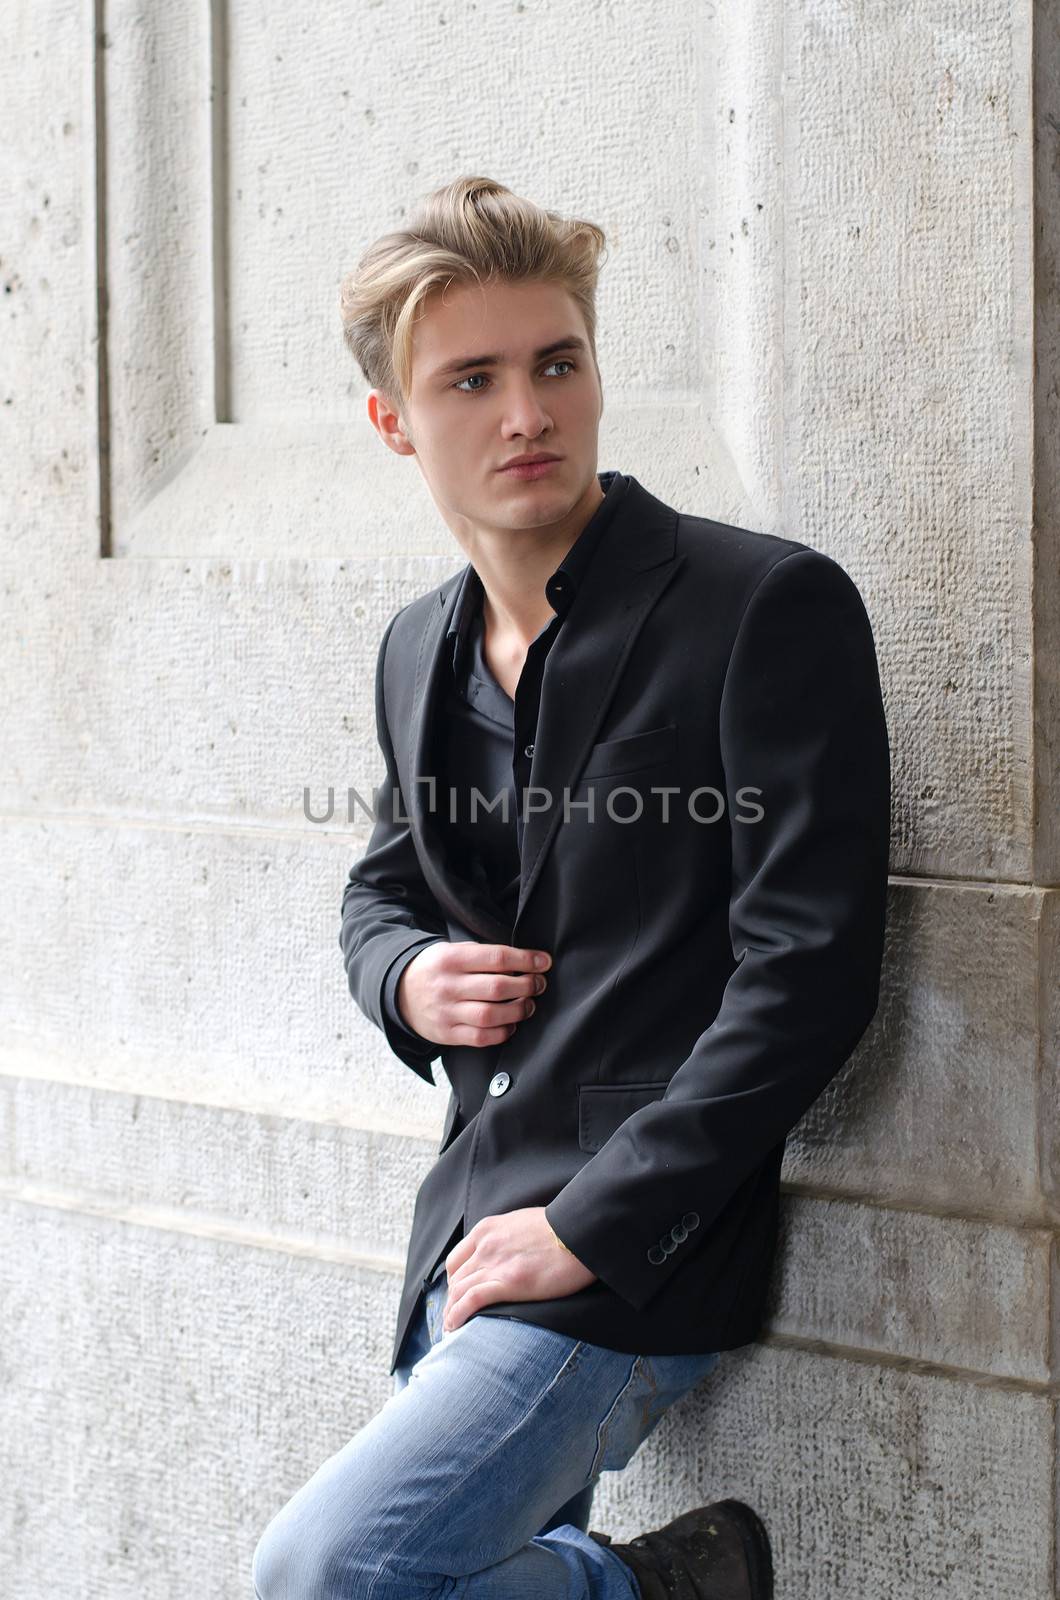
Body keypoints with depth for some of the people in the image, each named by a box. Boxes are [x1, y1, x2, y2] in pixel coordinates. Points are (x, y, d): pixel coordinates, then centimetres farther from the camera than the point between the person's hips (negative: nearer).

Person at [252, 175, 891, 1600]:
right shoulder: (420, 650, 11)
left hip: (634, 1251, -7)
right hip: (475, 1239, 7)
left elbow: (810, 972, -16)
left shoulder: (770, 609, -11)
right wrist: (408, 977, 2)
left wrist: (588, 1226, -17)